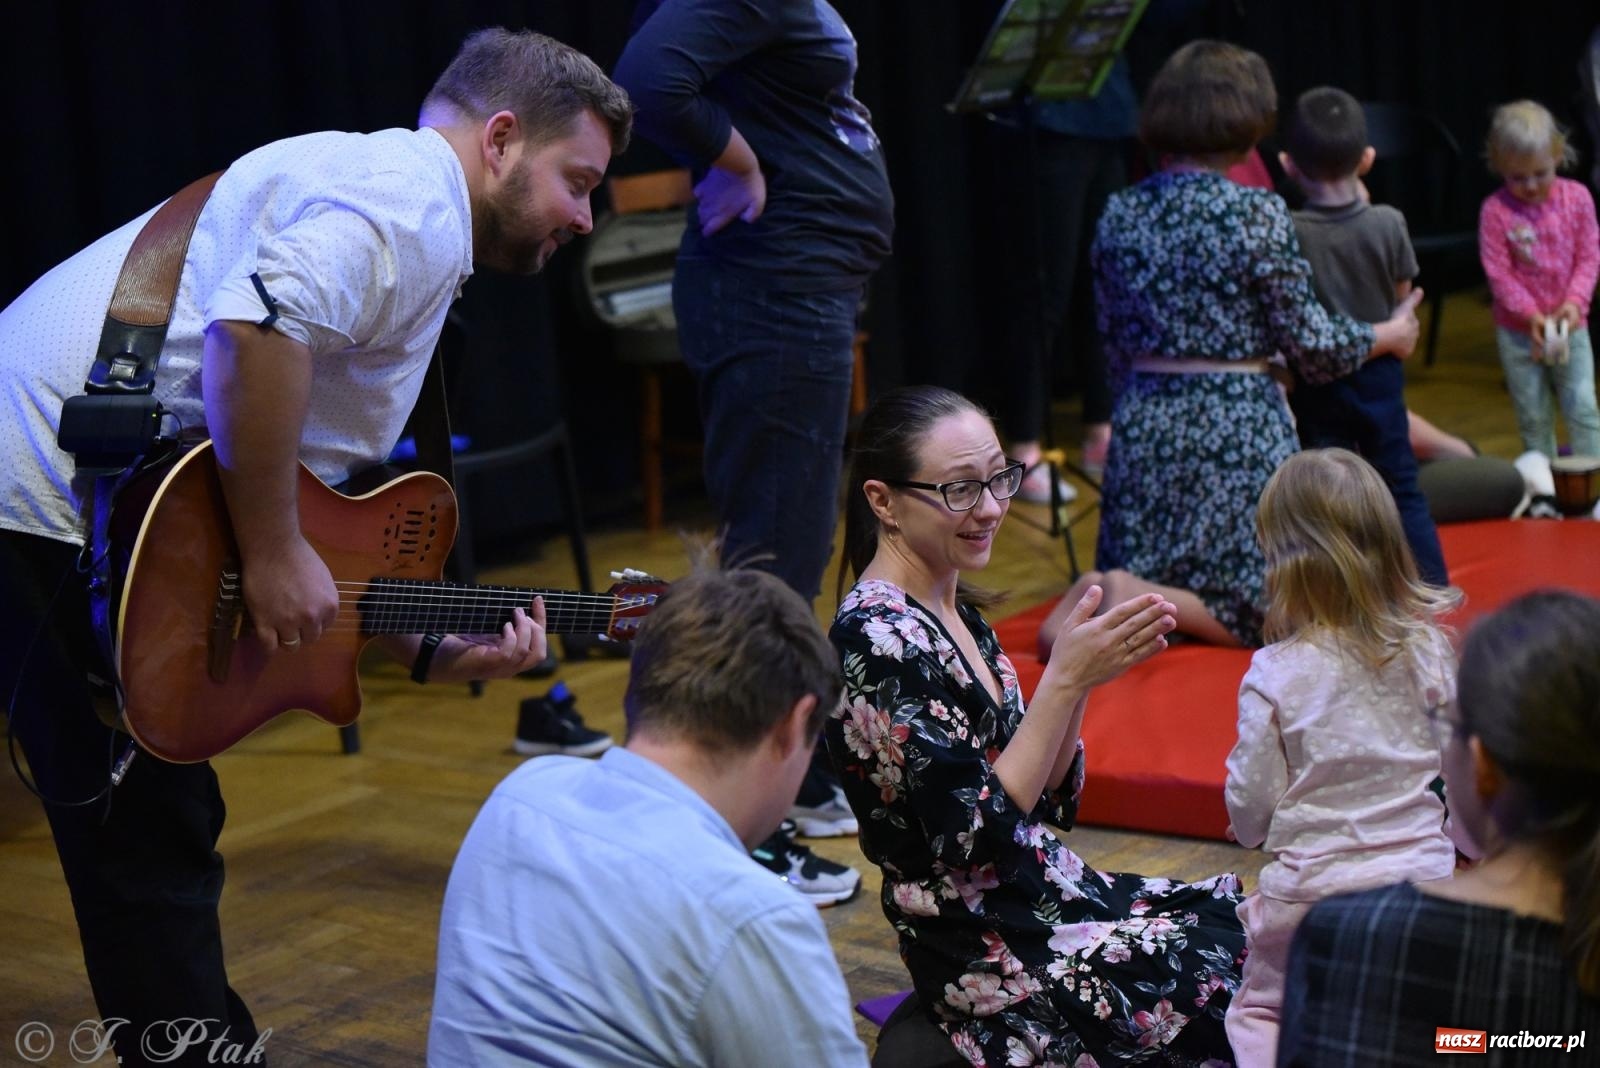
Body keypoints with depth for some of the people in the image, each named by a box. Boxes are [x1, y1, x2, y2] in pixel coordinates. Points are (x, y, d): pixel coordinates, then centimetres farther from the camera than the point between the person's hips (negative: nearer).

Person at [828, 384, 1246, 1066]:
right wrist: (1066, 680, -24)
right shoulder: (877, 640, -19)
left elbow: (1049, 803, 8)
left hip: (1052, 893, 8)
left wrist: (1082, 674, -7)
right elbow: (976, 836, -23)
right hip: (999, 965, -8)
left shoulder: (956, 612, 8)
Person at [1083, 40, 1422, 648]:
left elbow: (1116, 347, 11)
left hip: (1143, 429, 5)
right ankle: (1134, 598, -19)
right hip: (1237, 431, -5)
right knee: (1263, 610, 4)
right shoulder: (1258, 214, -11)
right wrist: (1387, 335, 13)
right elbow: (1309, 345, -5)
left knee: (1131, 586, 19)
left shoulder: (1120, 215, 3)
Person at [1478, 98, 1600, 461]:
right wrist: (1530, 314, -20)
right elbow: (1498, 272, -12)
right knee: (1532, 415, 9)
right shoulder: (1496, 211, -12)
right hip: (1517, 331, -1)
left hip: (1569, 324, 1)